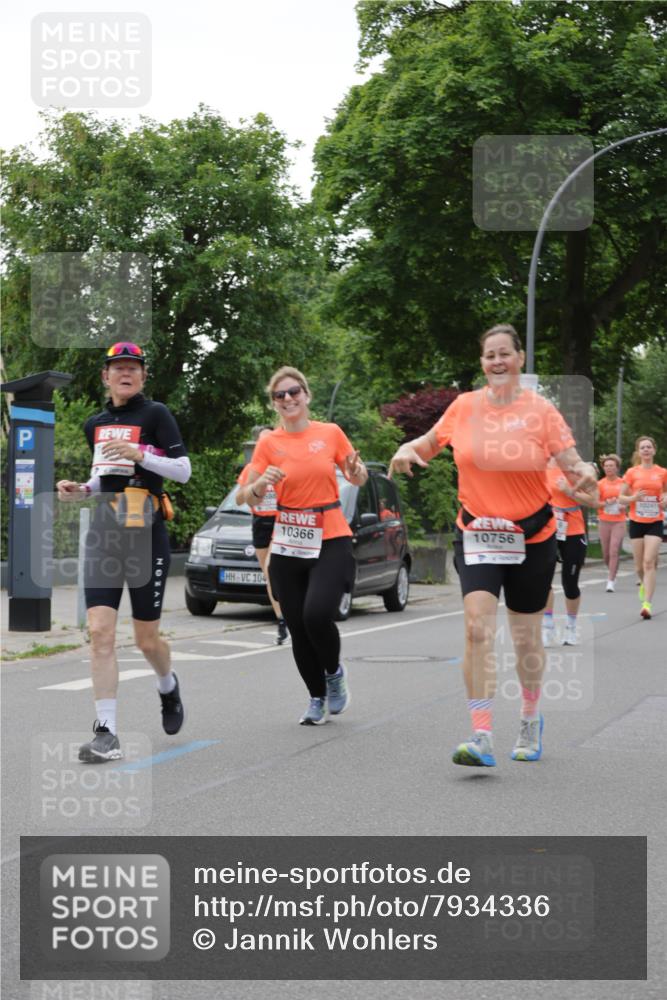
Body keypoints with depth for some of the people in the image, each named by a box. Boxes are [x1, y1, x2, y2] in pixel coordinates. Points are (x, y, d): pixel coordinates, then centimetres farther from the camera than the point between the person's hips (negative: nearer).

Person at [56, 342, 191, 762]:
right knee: (100, 631, -10)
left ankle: (169, 686, 39)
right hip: (103, 534, 4)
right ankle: (107, 734, -9)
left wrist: (138, 454, -21)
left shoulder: (156, 414, -3)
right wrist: (80, 489, 8)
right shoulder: (95, 424, 15)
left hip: (147, 536, -4)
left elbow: (183, 470, -9)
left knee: (146, 639, 5)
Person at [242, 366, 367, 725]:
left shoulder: (330, 433, 2)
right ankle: (317, 697, 23)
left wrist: (356, 471, -10)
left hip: (331, 540, -2)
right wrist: (262, 483, -19)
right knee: (297, 628, 3)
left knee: (317, 614, -21)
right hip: (288, 545, 2)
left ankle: (334, 672, 8)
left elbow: (357, 479, 13)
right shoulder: (269, 443, 2)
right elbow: (248, 496, 3)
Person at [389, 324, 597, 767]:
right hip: (477, 535, 1)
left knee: (527, 639, 10)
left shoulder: (540, 409, -6)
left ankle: (531, 721, 35)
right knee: (478, 628, -18)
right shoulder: (464, 406, 0)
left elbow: (572, 464, -10)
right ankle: (482, 738, -19)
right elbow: (431, 442, 16)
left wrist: (585, 473, -32)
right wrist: (408, 449, -5)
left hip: (532, 539, -1)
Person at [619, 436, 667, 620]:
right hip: (636, 522, 1)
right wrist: (633, 498, -17)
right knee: (639, 565, 8)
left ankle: (647, 604, -17)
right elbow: (621, 498, 4)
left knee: (649, 562, -14)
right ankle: (644, 584, 43)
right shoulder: (632, 472, 1)